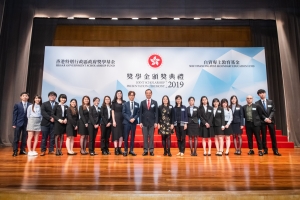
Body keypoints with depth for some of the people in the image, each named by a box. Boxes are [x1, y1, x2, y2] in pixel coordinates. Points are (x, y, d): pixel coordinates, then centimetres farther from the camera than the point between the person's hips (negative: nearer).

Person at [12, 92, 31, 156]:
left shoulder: (30, 105, 2)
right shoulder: (17, 105, 3)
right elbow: (14, 114, 2)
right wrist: (14, 124, -4)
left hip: (26, 124, 1)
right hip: (18, 123, -1)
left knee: (24, 138, 6)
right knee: (16, 138, 3)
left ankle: (22, 150, 16)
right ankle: (15, 151, 9)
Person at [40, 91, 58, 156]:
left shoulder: (58, 105, 9)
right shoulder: (44, 104, 10)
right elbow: (43, 112, -4)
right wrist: (50, 118, -15)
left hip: (54, 123, 0)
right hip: (46, 123, 0)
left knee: (52, 138, 2)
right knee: (44, 137, 2)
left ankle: (51, 150, 9)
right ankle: (43, 150, 8)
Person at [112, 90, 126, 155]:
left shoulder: (124, 102, 8)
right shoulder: (114, 102, 1)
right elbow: (112, 112, -2)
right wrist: (113, 121, -10)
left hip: (122, 119, 3)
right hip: (116, 119, -3)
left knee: (121, 134, 5)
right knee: (116, 134, -1)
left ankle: (119, 149, 13)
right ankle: (116, 149, 2)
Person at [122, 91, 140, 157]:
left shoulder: (137, 104, 11)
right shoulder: (125, 104, 7)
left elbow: (138, 113, 6)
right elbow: (123, 113, -1)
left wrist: (134, 118, -11)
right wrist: (129, 119, -12)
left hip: (134, 122, 2)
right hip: (126, 122, -1)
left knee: (132, 137, 5)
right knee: (126, 137, -1)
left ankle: (131, 150, 12)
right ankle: (125, 150, 7)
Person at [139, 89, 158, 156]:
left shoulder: (155, 102, 5)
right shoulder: (142, 102, 6)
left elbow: (156, 113, 2)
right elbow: (140, 113, 4)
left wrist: (156, 122, -5)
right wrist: (140, 122, -4)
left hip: (152, 122, -1)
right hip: (144, 122, 1)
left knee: (151, 137, 3)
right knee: (145, 137, 3)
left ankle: (151, 150, 10)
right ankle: (145, 150, 10)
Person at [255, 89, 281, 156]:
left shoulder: (271, 101, 10)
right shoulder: (257, 103, 1)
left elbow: (273, 111, 2)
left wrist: (269, 118, -12)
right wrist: (265, 118, -15)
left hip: (271, 120, 2)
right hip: (262, 121, -2)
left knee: (273, 135, 2)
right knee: (263, 136, 0)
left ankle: (275, 150, 6)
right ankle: (265, 150, 6)